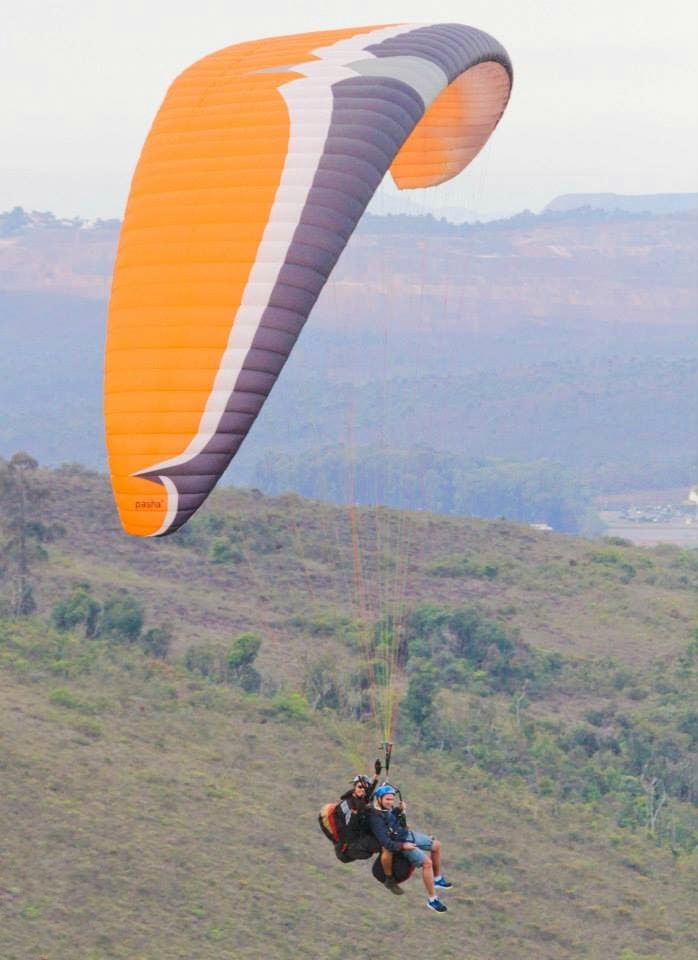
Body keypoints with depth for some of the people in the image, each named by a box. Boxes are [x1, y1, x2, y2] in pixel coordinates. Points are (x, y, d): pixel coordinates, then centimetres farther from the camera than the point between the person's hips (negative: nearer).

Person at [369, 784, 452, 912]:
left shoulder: (388, 809, -5)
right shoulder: (376, 819, -30)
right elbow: (385, 843, -32)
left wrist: (400, 810, 2)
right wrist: (403, 846, -35)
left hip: (408, 834, 10)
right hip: (400, 844, -10)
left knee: (436, 845, 17)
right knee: (427, 862, -21)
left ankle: (438, 879, 34)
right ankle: (432, 900, -10)